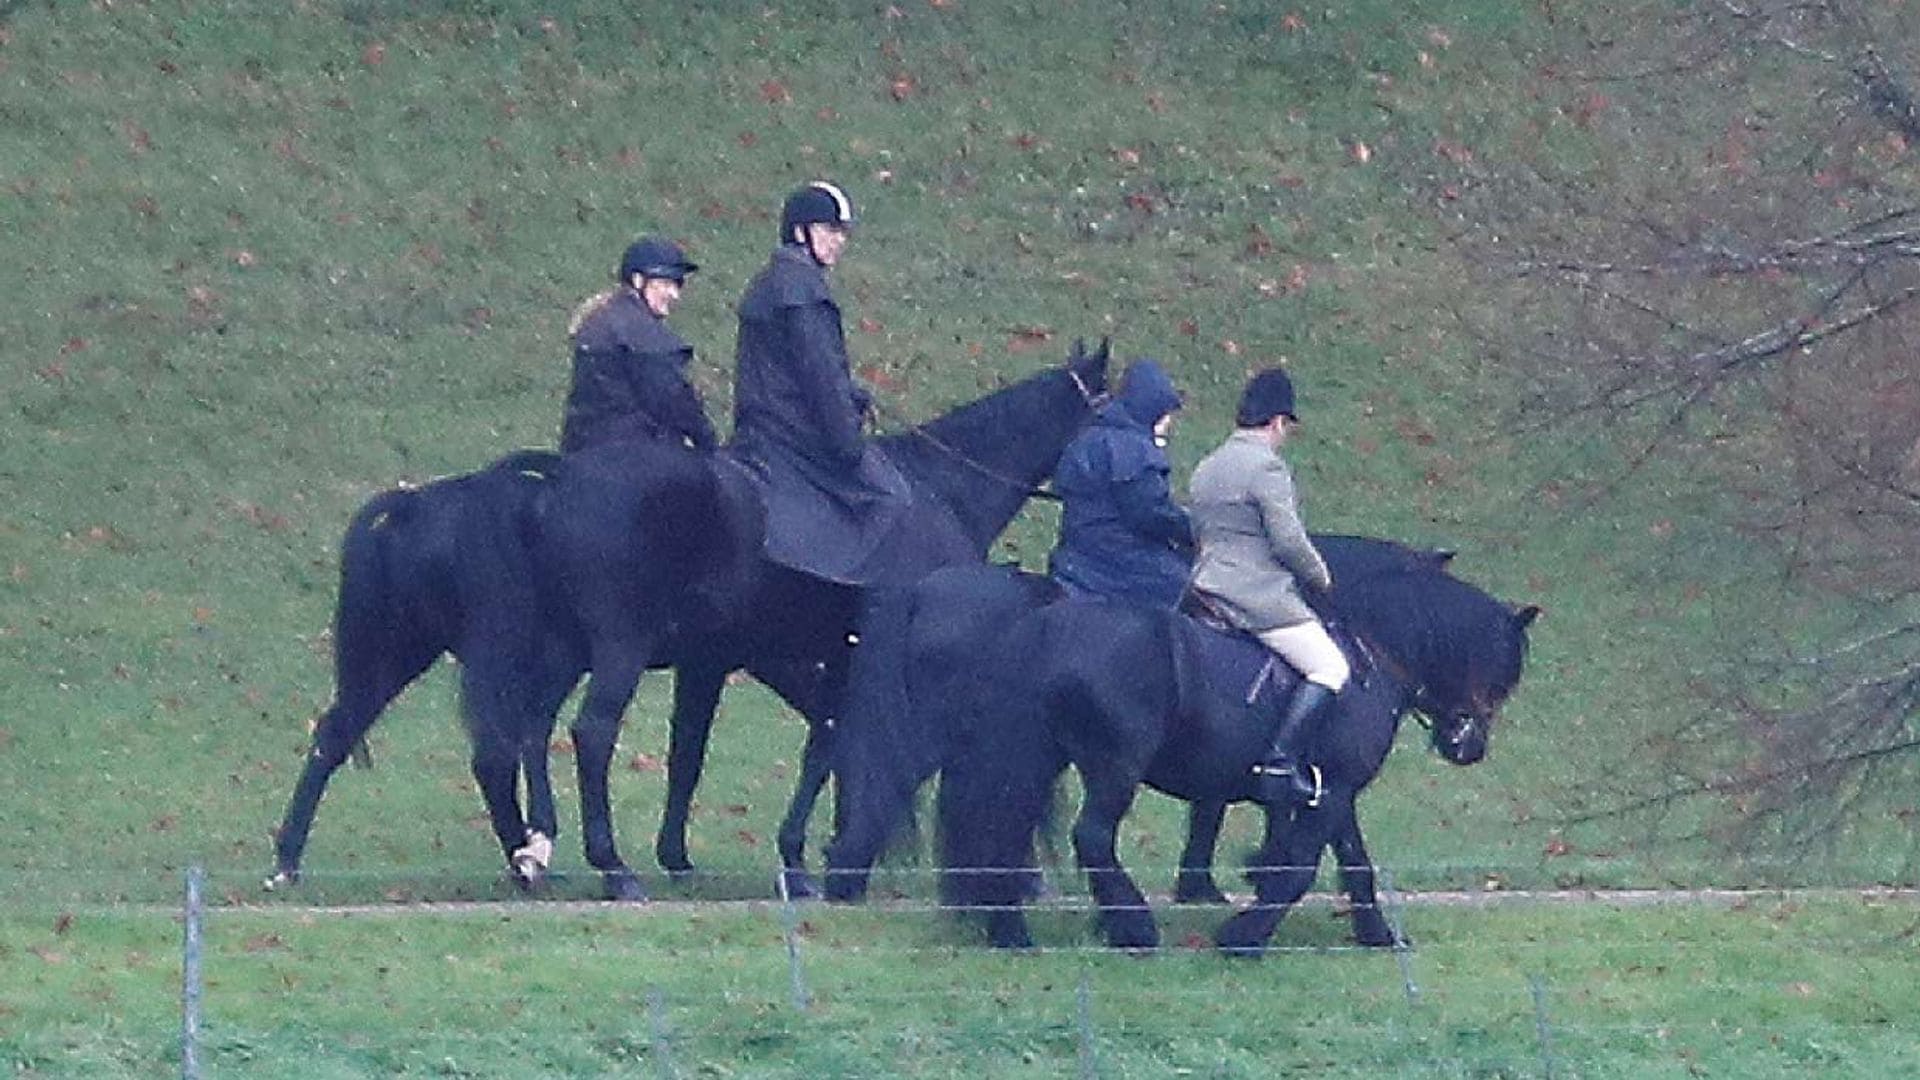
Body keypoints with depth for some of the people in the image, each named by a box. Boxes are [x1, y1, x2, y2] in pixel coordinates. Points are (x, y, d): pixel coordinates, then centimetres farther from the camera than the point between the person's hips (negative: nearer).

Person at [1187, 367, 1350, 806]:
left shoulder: (1206, 469, 15)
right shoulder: (1267, 467, -13)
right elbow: (1288, 540, -17)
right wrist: (1320, 577, 1)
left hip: (1208, 589, 10)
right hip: (1261, 596, -10)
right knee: (1330, 667, -9)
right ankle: (1279, 760, -20)